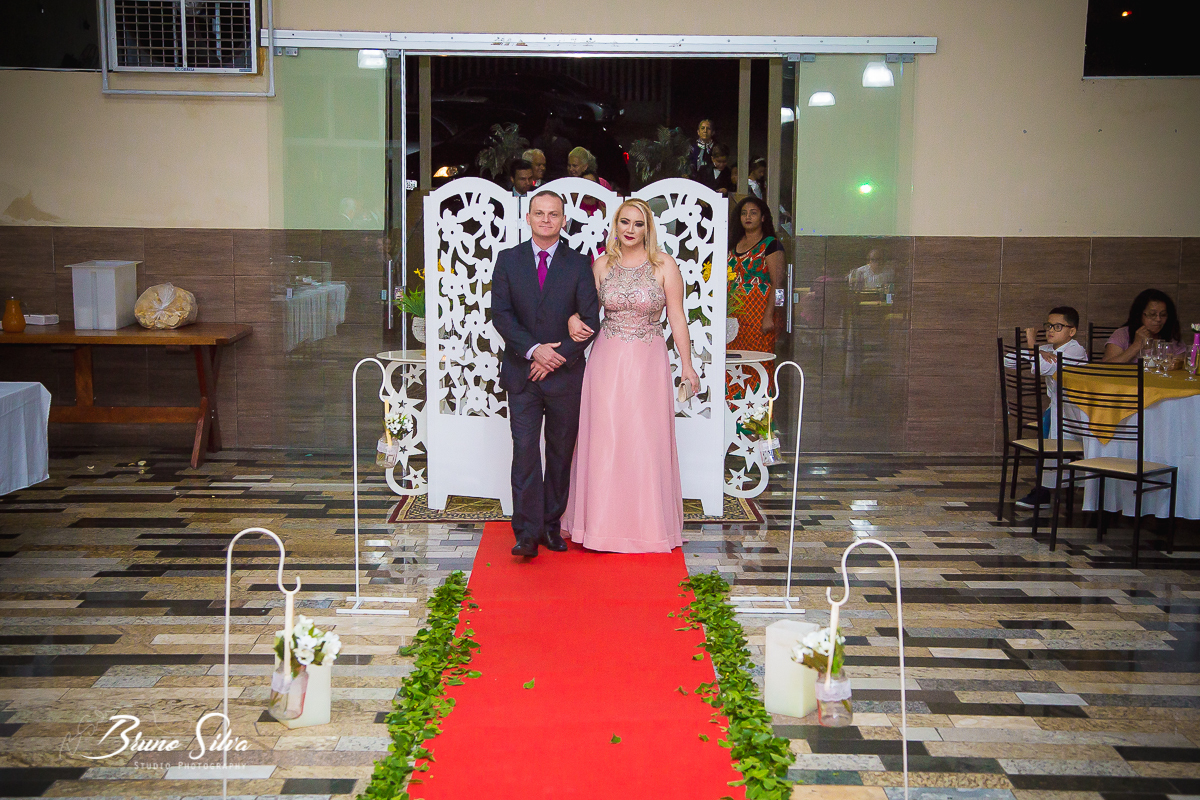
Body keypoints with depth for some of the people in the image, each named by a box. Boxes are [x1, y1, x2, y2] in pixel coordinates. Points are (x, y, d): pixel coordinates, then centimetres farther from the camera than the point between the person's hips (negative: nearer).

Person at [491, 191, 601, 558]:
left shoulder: (579, 263, 3)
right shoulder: (508, 260, 5)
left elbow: (590, 318, -2)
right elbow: (500, 313, -3)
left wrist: (559, 355, -12)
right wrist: (534, 349, -16)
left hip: (565, 374, 1)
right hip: (522, 373, 0)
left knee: (561, 452, 7)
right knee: (525, 450, -7)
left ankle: (551, 524, 18)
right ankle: (527, 533, -6)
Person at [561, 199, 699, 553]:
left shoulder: (664, 265, -3)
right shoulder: (601, 265, 5)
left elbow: (677, 317, -2)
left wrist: (687, 365, -5)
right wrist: (574, 319, -9)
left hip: (648, 363, -2)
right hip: (607, 361, 2)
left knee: (646, 441, 2)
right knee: (605, 441, 4)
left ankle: (648, 525, 16)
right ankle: (605, 523, 16)